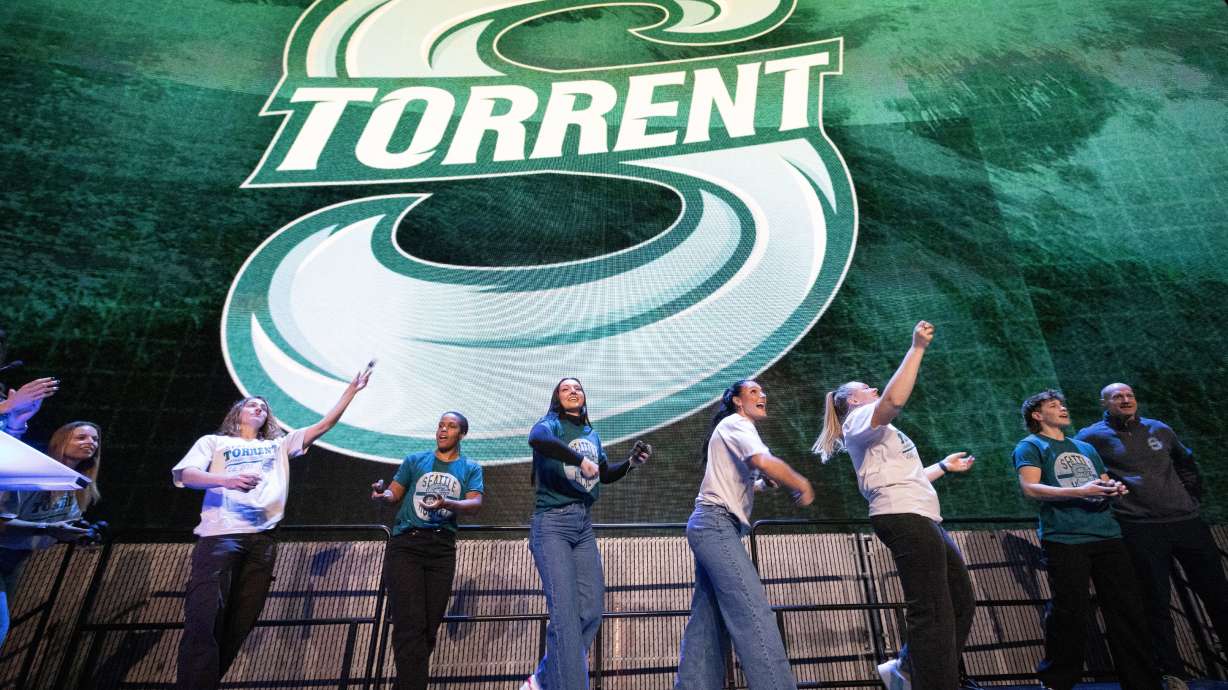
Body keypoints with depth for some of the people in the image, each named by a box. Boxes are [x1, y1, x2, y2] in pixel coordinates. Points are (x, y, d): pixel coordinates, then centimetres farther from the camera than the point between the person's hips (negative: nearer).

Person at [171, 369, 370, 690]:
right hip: (219, 536, -3)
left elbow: (324, 425, 20)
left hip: (261, 540, 3)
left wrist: (351, 390, 15)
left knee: (239, 624, 4)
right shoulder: (214, 442, 18)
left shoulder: (279, 445, 25)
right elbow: (184, 474, 2)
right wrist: (226, 480, -17)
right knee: (204, 621, -12)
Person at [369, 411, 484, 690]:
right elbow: (394, 493, 10)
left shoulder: (471, 468, 11)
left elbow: (474, 504, -3)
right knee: (410, 626, -11)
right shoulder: (415, 460, 13)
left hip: (442, 549, 1)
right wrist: (383, 493, -14)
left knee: (429, 627, 7)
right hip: (405, 544, -1)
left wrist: (447, 503, -23)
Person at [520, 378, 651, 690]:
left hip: (584, 525, 7)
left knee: (591, 609, 5)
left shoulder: (592, 434, 17)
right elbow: (536, 439, -28)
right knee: (565, 612, -13)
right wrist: (580, 459, -31)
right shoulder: (552, 423, -3)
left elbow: (605, 474, 27)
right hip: (552, 523, -7)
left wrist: (631, 462, 10)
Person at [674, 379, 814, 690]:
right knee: (753, 612, -17)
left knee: (708, 619, 7)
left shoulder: (735, 430, 26)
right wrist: (802, 486, -10)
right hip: (716, 524, -10)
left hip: (712, 527, 10)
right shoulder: (736, 423, -4)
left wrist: (762, 483, 16)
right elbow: (764, 462, -23)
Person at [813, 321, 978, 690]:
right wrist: (917, 348, -17)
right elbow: (894, 399, -22)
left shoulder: (879, 431, 31)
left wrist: (944, 466, 34)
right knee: (932, 612, -11)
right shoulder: (859, 420, 0)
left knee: (961, 602, 14)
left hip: (923, 519, 10)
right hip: (904, 518, -10)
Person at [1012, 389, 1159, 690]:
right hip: (1064, 539, -6)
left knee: (1129, 609, 3)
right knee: (1072, 611, -6)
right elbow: (1030, 488, -9)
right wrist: (1079, 491, -18)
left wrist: (1114, 489, 0)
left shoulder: (1085, 448, 25)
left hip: (1107, 535, 6)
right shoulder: (1031, 446, 4)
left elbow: (1105, 484, 25)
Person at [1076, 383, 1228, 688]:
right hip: (1141, 529, -5)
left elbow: (1186, 462, 29)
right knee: (1157, 602, 1)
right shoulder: (1092, 436, -3)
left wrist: (1193, 495, 19)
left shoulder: (1160, 429, 13)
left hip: (1187, 521, 5)